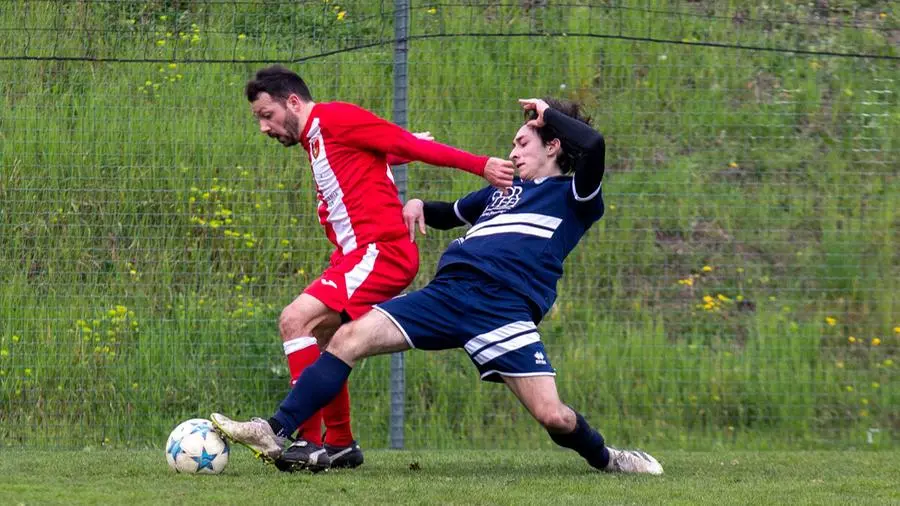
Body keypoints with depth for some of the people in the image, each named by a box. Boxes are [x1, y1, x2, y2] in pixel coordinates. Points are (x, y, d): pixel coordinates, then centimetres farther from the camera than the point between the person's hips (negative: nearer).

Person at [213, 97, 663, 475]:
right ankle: (274, 434, -9)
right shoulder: (504, 188, 30)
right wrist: (420, 206, 25)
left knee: (552, 415, -18)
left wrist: (548, 113, 3)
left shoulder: (574, 195, 9)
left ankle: (605, 458, 16)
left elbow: (593, 145, -13)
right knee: (348, 339, -9)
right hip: (449, 291, 6)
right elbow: (450, 214, 47)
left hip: (505, 308, -6)